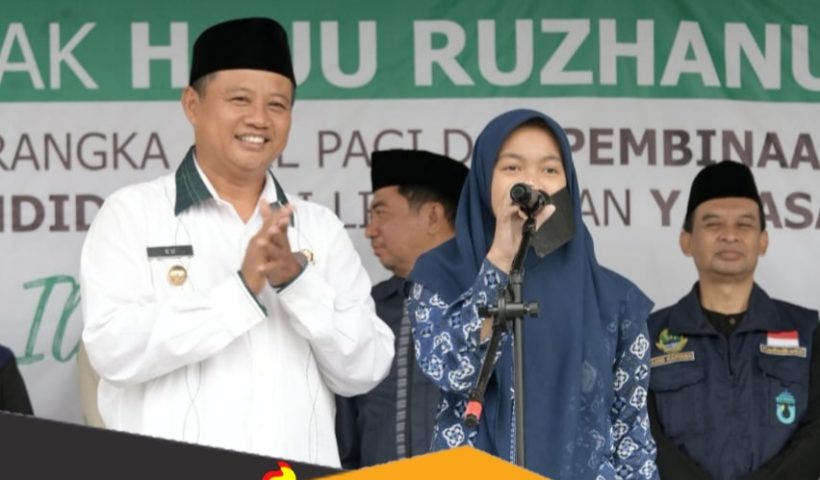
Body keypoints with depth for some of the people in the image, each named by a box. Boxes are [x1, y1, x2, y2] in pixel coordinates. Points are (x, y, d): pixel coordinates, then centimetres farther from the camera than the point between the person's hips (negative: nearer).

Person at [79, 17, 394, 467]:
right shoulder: (132, 212, -1)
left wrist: (296, 279, -13)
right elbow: (114, 351, -13)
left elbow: (364, 370, 1)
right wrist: (242, 288, -20)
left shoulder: (320, 228, 7)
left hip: (301, 470, 3)